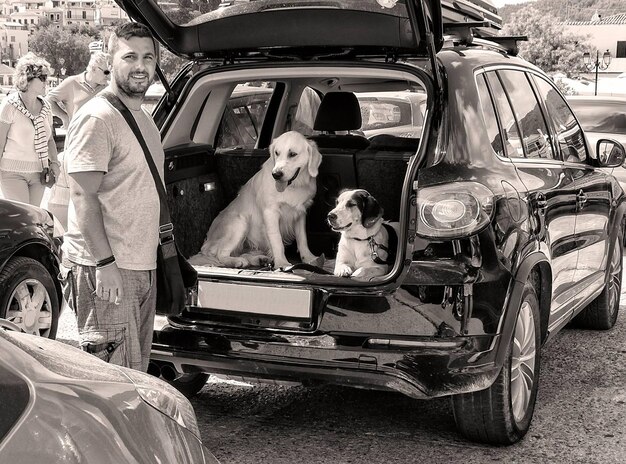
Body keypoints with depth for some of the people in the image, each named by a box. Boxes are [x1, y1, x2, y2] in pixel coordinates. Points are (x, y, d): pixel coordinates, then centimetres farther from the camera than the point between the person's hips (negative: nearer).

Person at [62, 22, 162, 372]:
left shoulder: (145, 118, 15)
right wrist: (105, 263, -23)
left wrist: (161, 246, 21)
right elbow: (83, 195, -18)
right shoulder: (97, 118, -13)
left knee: (138, 369, 16)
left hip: (143, 265, 9)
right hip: (107, 267, -9)